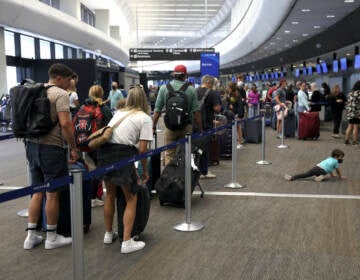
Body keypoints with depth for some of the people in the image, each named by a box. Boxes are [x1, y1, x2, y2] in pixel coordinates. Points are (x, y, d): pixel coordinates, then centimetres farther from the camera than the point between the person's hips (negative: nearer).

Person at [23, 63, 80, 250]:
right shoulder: (60, 94, -11)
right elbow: (65, 124, -20)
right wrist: (73, 148, -12)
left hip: (32, 144, 8)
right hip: (51, 147, -8)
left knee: (37, 191, 15)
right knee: (52, 193, 3)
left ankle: (31, 236, 20)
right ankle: (51, 237, 15)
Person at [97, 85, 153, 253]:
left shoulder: (118, 112, 23)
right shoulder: (145, 118, 5)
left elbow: (107, 132, 16)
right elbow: (142, 149, -2)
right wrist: (145, 170, 11)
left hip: (104, 151, 6)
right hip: (122, 154, -6)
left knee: (110, 194, 23)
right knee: (131, 199, 8)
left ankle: (108, 234, 36)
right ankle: (127, 242, 5)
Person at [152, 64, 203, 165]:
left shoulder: (164, 88, -2)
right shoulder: (191, 90, -4)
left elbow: (157, 110, -3)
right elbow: (196, 111, -6)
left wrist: (153, 127, 5)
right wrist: (200, 129, 1)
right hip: (186, 126, 0)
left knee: (169, 155, 7)